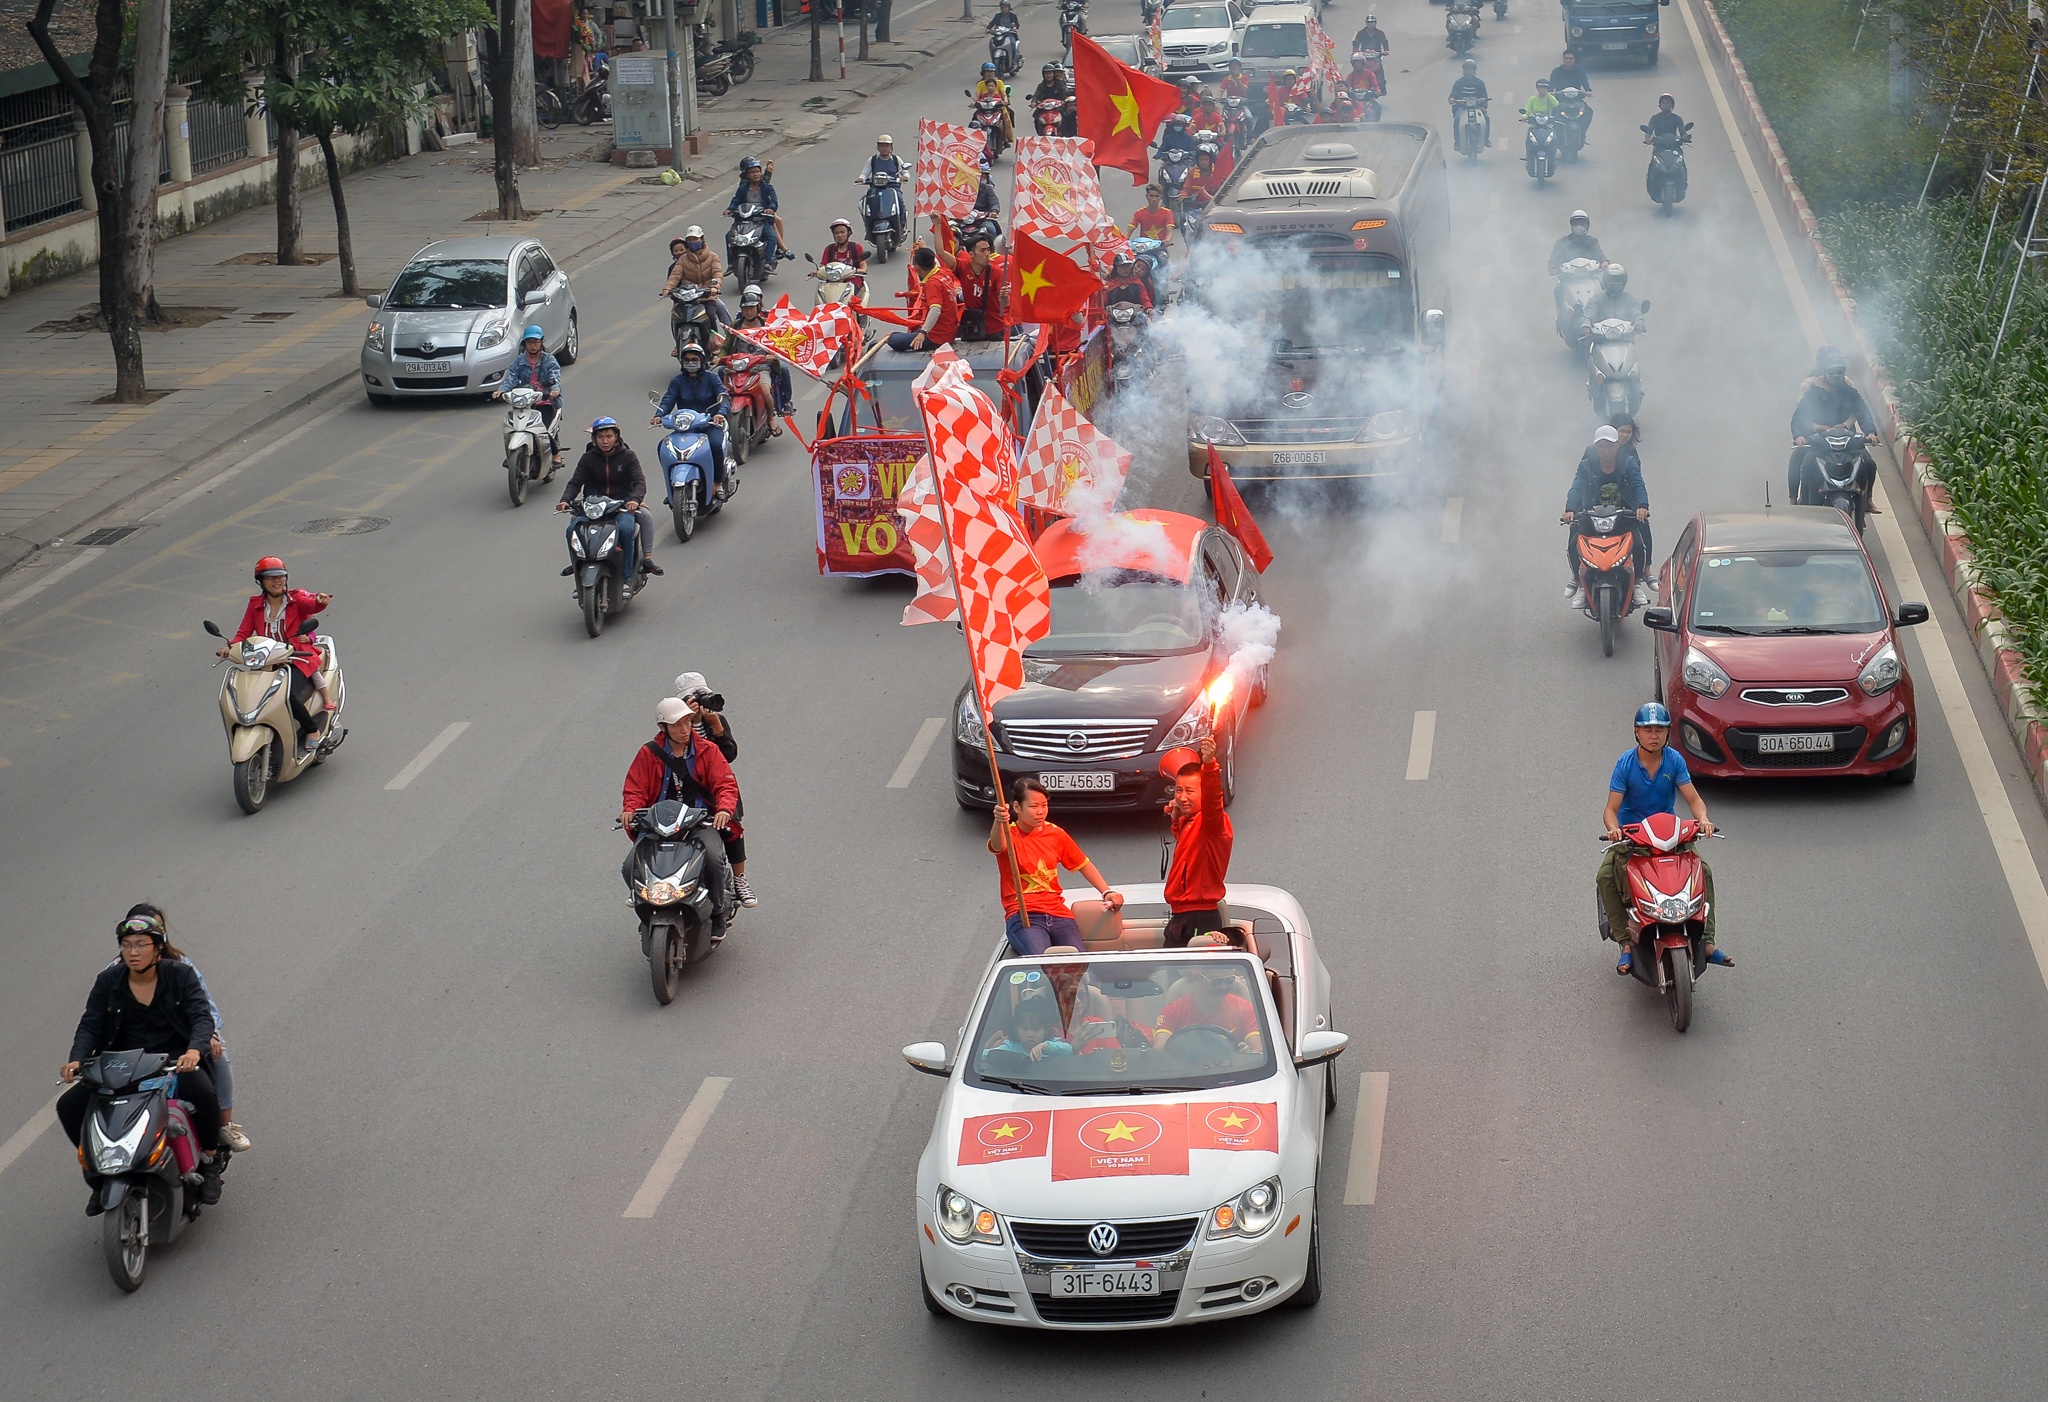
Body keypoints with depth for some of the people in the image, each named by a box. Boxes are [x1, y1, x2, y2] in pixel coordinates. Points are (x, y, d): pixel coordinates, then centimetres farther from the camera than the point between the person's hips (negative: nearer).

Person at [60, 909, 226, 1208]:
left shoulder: (181, 975, -3)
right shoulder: (108, 981, 4)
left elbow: (202, 1016, -13)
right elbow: (90, 1025, 0)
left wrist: (195, 1049, -35)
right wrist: (77, 1059, -21)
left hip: (175, 1059, -3)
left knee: (204, 1093, -34)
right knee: (69, 1106, -13)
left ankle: (209, 1160, -5)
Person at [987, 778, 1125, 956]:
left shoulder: (1055, 833, 12)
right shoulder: (1009, 834, -2)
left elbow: (1083, 864, 23)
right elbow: (997, 846, -27)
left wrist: (1107, 892, 10)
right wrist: (999, 822, -50)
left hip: (1058, 913, 4)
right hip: (1022, 916, -4)